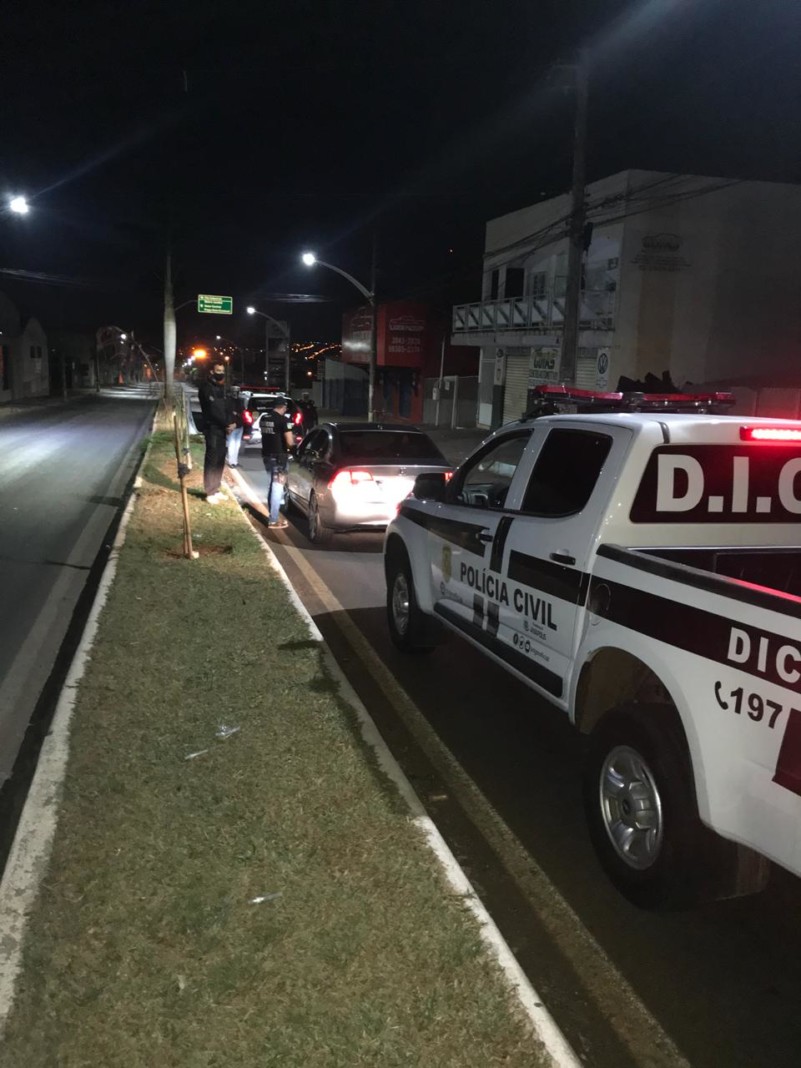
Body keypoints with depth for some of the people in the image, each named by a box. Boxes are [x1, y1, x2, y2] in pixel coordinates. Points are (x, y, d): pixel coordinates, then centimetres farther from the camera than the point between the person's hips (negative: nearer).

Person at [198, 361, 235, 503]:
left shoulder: (221, 388, 16)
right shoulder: (206, 387, -10)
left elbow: (228, 406, 11)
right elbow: (213, 410, -17)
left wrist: (232, 421, -6)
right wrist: (227, 423, -15)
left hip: (222, 428, 8)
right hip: (212, 428, -8)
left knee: (220, 459, 11)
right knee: (212, 459, -7)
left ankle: (216, 489, 19)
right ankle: (210, 492, -5)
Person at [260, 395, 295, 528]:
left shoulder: (263, 418, 7)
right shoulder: (283, 420, -16)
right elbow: (290, 442, -20)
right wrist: (292, 440, 2)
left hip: (266, 455, 7)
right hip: (279, 456, -7)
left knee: (270, 485, 19)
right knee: (277, 487, -2)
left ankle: (273, 515, 30)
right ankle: (274, 520, 0)